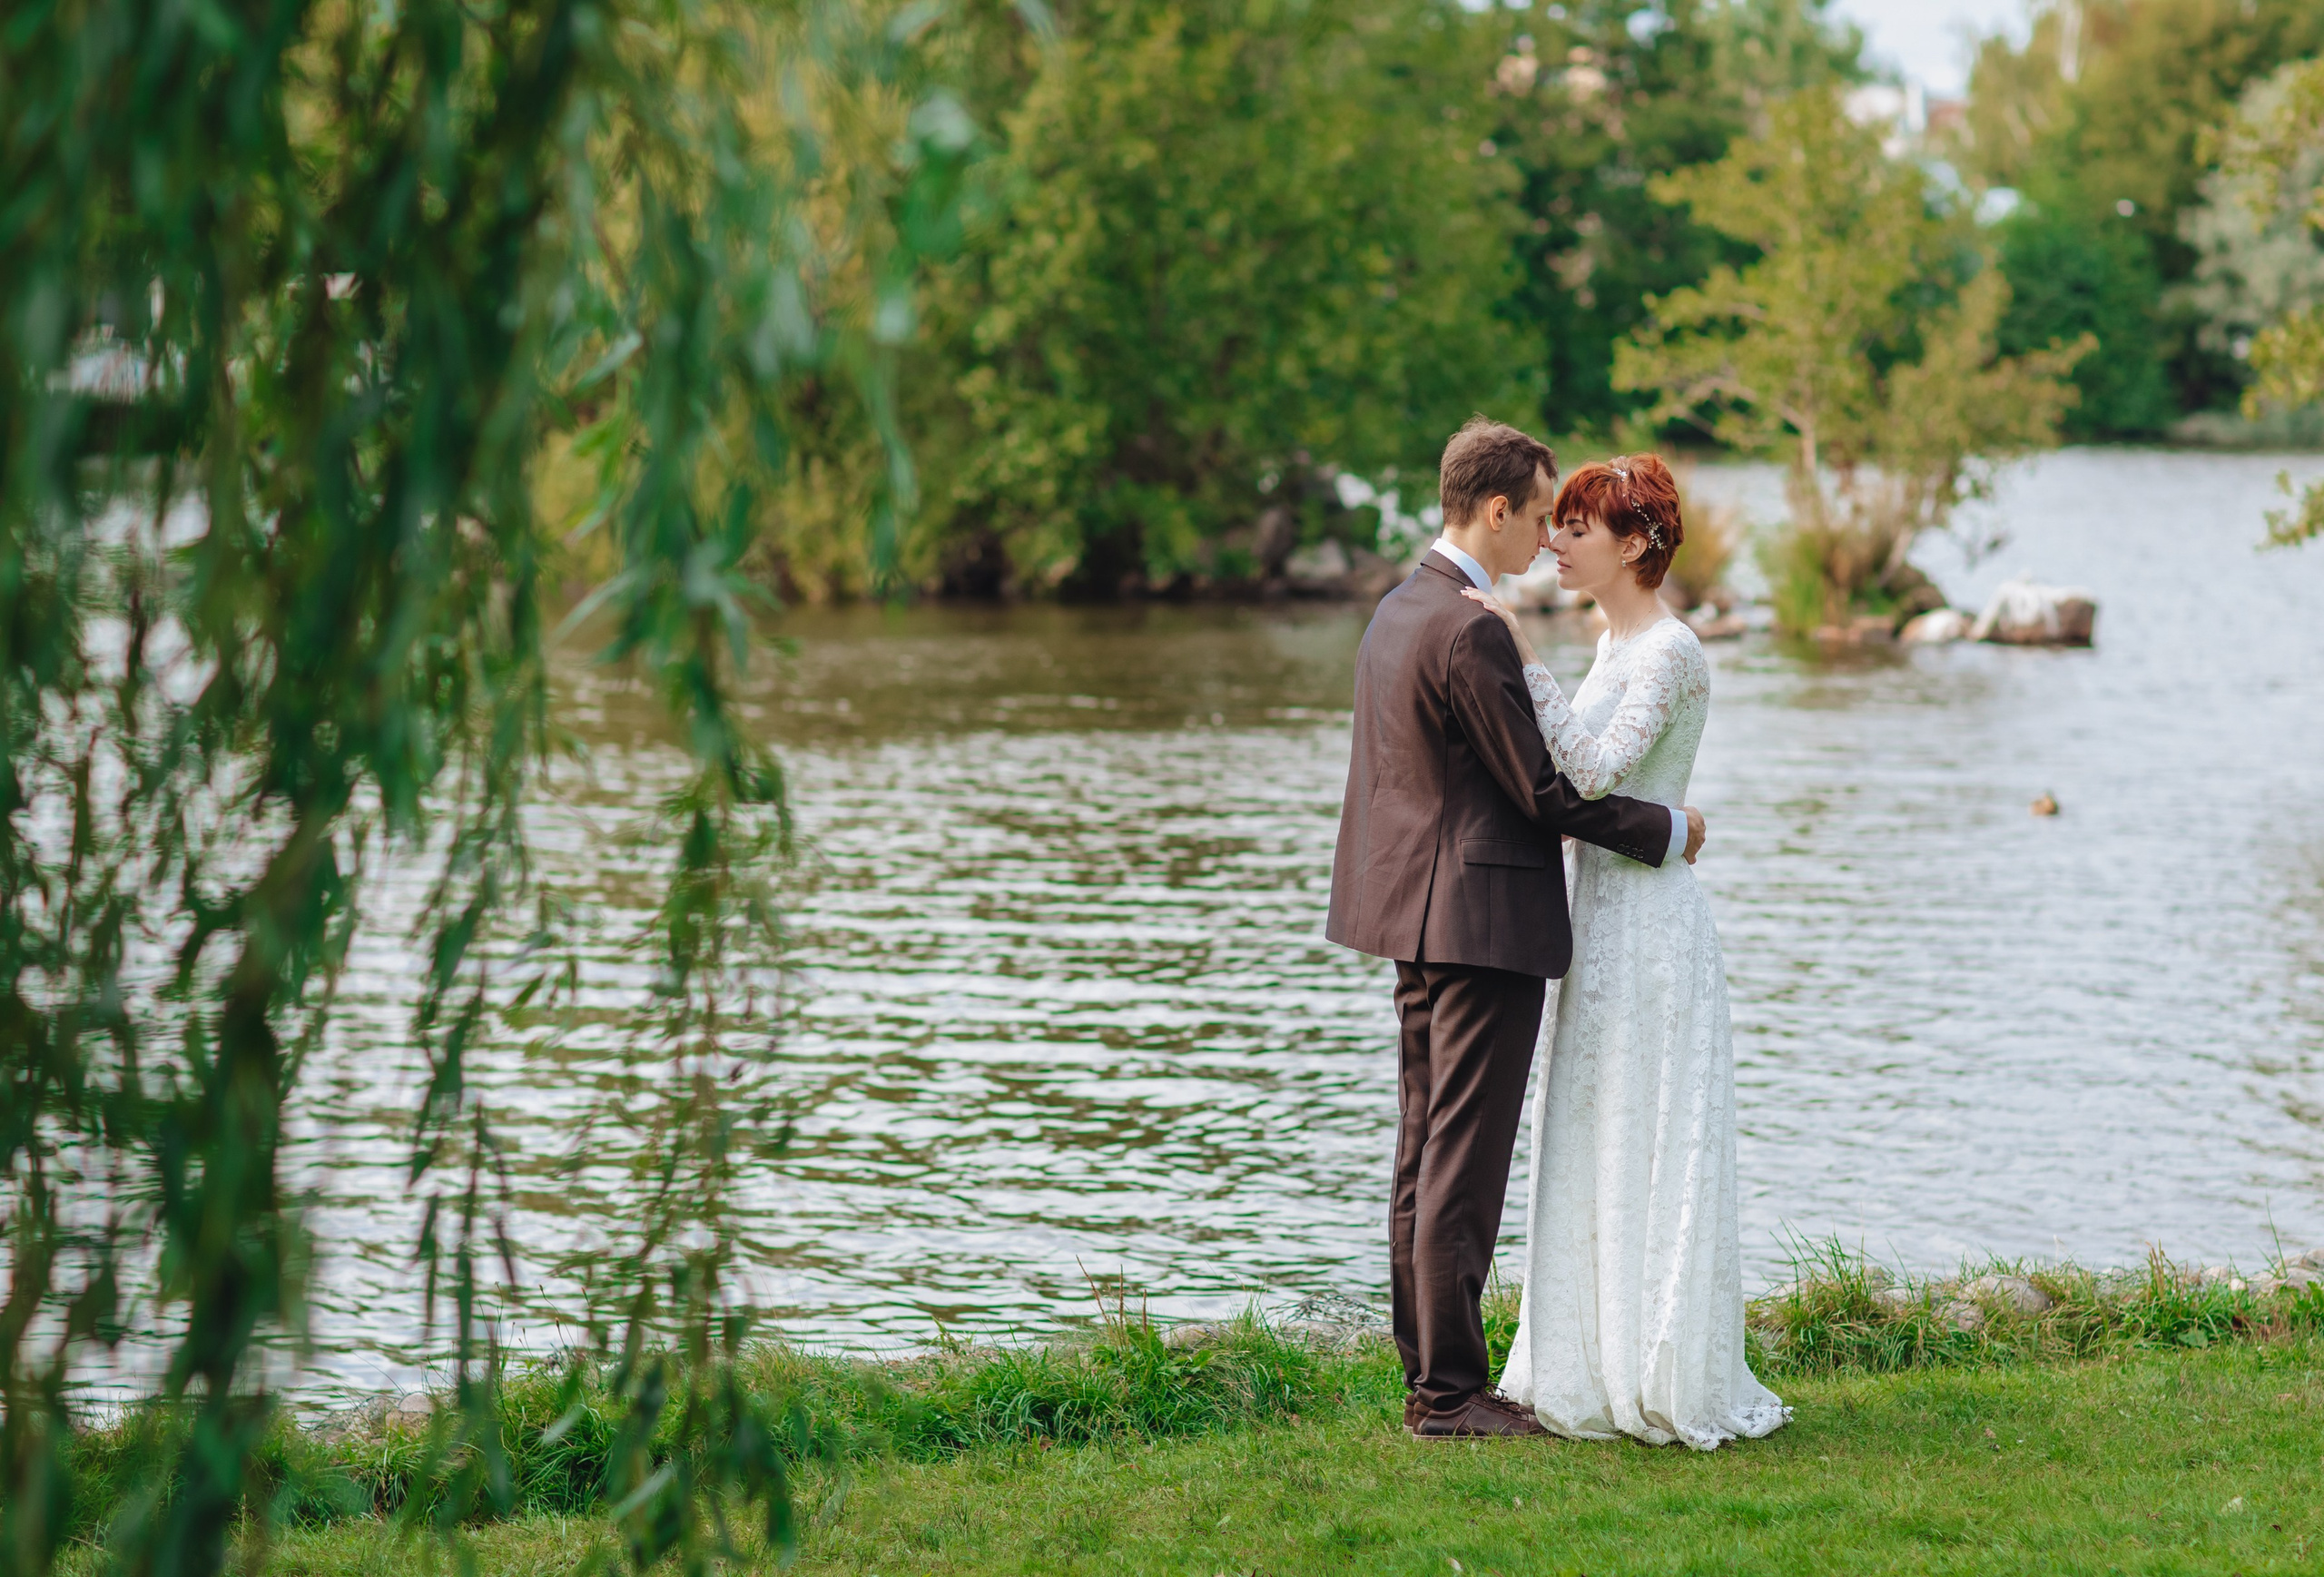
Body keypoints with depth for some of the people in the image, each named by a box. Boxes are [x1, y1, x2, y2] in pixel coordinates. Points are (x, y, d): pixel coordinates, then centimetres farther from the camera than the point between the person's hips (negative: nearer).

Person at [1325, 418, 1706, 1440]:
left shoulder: (1398, 610, 11)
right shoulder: (1471, 630, -18)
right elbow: (1542, 790, -16)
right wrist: (1668, 831, -5)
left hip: (1423, 919, 10)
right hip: (1485, 922, -10)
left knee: (1425, 1156, 12)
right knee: (1463, 1164, -5)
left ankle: (1429, 1378, 18)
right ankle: (1449, 1394, -2)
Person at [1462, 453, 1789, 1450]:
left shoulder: (1669, 651, -15)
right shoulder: (1617, 642, 14)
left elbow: (1593, 771, -26)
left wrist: (1526, 662, -26)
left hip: (1648, 922, -10)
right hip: (1600, 919, 10)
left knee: (1646, 1153, -4)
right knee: (1592, 1152, 11)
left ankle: (1668, 1386, 2)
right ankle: (1601, 1375, 17)